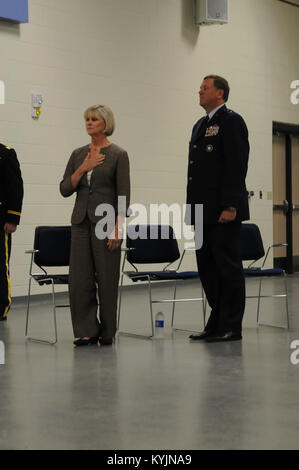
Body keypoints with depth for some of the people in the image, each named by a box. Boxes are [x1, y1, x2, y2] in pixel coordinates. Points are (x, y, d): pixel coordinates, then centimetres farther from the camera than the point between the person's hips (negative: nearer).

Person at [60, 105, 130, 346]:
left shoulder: (118, 155, -3)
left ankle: (107, 332, 13)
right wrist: (83, 168, -7)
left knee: (107, 278, 1)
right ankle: (87, 330, 9)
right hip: (81, 221, 5)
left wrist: (117, 229, -14)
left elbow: (123, 195, -7)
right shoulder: (78, 154, 11)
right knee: (79, 278, 0)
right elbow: (65, 189, 6)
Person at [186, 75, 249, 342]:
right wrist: (192, 207, 16)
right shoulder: (201, 125, 21)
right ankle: (217, 323, 19)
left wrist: (230, 206, -21)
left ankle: (232, 327, 3)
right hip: (204, 210, 9)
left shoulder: (231, 121, -6)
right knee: (207, 267, 11)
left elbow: (237, 166, -15)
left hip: (223, 211, -9)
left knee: (229, 267, -3)